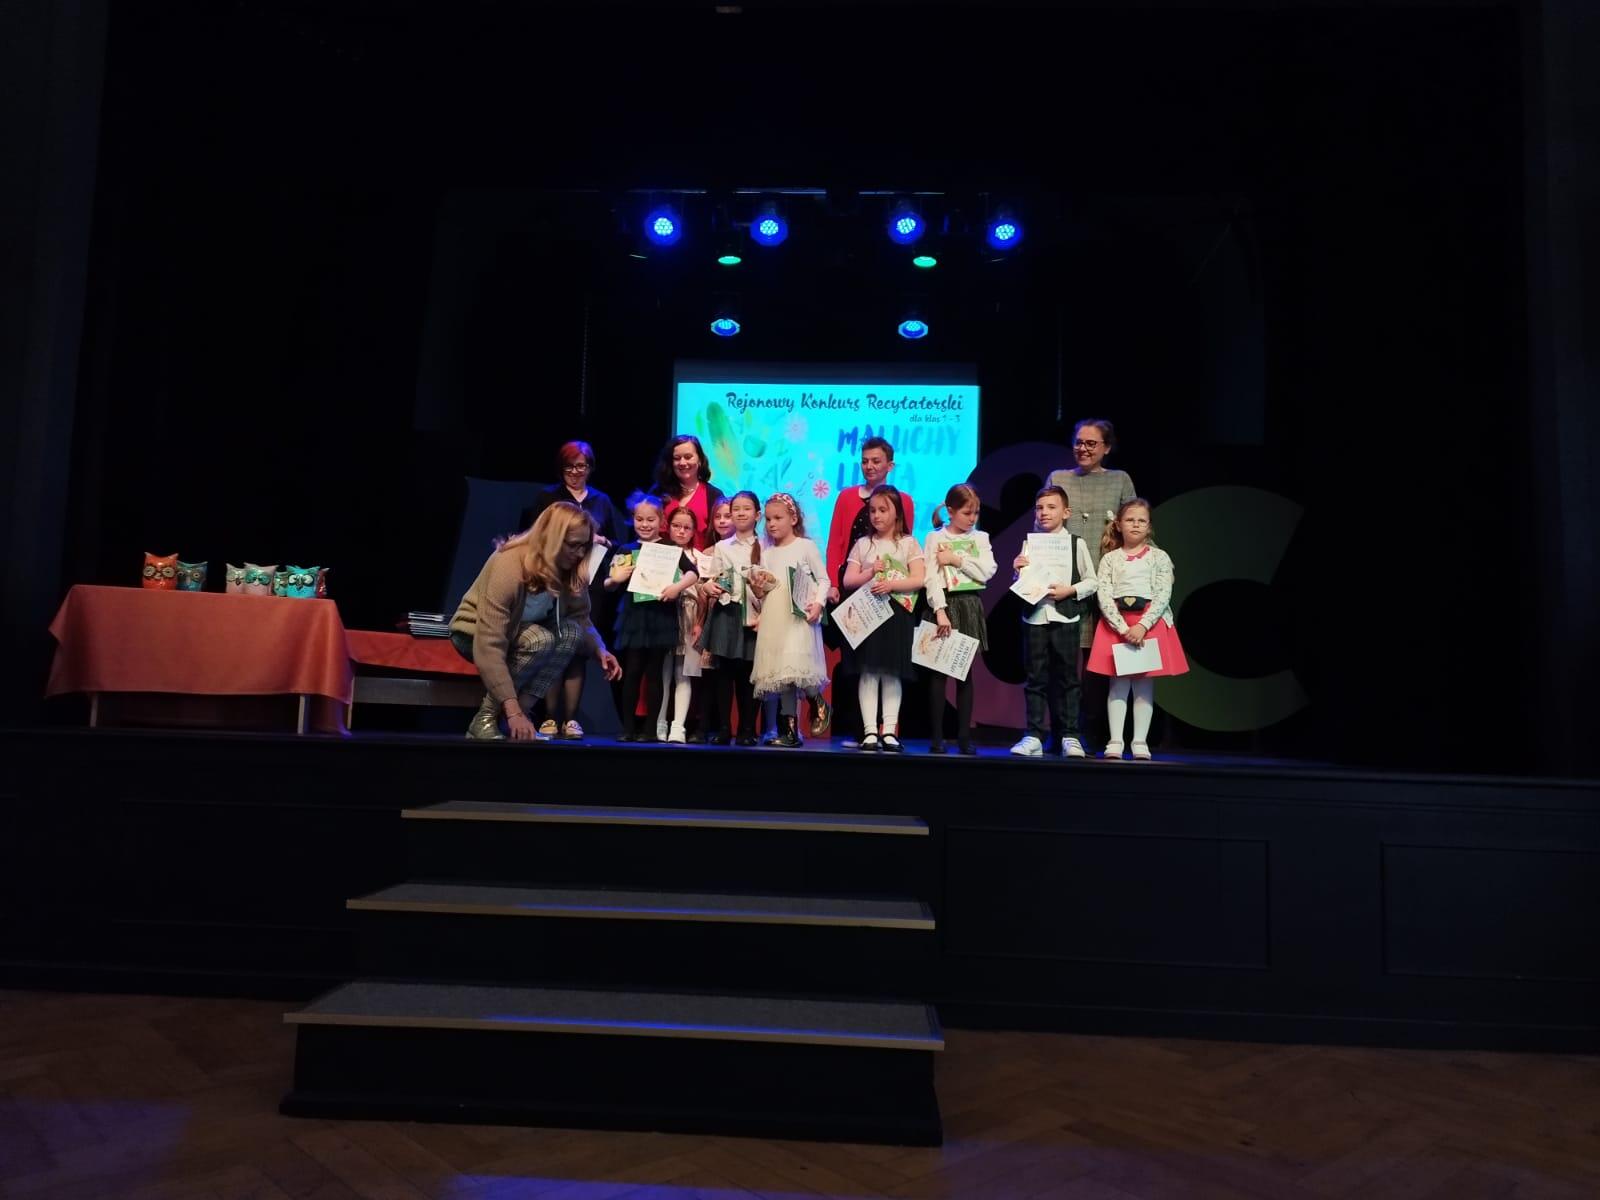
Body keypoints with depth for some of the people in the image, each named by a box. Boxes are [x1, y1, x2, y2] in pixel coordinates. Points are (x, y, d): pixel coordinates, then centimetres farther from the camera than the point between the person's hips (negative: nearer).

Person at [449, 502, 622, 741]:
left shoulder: (569, 570, -14)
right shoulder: (508, 565, -34)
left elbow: (581, 619, -2)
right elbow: (489, 647, -39)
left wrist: (600, 649, -24)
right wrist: (512, 711, -42)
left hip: (520, 631, 7)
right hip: (475, 634, -6)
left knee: (571, 632, -21)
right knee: (541, 639, -33)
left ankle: (522, 711, -18)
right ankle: (485, 717, -21)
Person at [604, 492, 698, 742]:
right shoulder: (625, 550, 9)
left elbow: (693, 572, -8)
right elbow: (609, 586, 12)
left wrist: (678, 586, -25)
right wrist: (615, 579, -9)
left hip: (660, 617, -2)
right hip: (633, 617, 2)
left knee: (654, 673, 4)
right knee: (632, 672, 3)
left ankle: (651, 728, 9)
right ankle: (628, 727, 10)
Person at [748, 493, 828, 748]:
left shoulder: (806, 546, 4)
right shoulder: (766, 553, 18)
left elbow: (823, 579, 1)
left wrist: (818, 603, -15)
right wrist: (758, 591, -1)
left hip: (797, 618, -5)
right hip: (773, 620, 5)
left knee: (792, 669, -16)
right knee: (779, 673, 0)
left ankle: (790, 730, -8)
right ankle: (789, 730, 3)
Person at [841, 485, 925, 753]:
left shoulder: (908, 543, 6)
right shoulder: (862, 544, 10)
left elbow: (918, 580, -4)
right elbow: (848, 580, 4)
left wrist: (891, 584, -17)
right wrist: (870, 573, -12)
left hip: (897, 613, -1)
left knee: (892, 672, 1)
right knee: (869, 672, -3)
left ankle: (889, 731, 4)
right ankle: (870, 731, -2)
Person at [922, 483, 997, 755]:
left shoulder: (980, 538, 10)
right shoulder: (935, 538, 2)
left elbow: (987, 572, -3)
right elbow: (931, 578, -7)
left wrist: (957, 560, -8)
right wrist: (940, 610, -17)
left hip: (970, 606, 3)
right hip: (944, 604, -3)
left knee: (965, 671, 5)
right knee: (939, 670, -3)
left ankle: (964, 736, 8)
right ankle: (937, 737, 0)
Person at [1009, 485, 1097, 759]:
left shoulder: (1075, 543, 2)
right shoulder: (1029, 542, 8)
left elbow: (1091, 581, 2)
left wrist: (1069, 590, -13)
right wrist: (1018, 570, -8)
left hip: (1065, 617, -2)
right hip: (1034, 616, 2)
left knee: (1067, 677, 4)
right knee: (1035, 678, 4)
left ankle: (1069, 736, 12)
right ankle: (1033, 736, 8)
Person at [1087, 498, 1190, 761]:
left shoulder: (1159, 557, 5)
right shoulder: (1109, 559, 7)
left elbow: (1163, 595, -5)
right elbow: (1104, 596, -4)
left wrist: (1142, 626, -17)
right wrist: (1123, 627, -16)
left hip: (1150, 623, 0)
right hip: (1116, 624, 0)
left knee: (1144, 683, 2)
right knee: (1118, 683, -1)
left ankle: (1140, 742, 7)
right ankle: (1115, 742, 1)